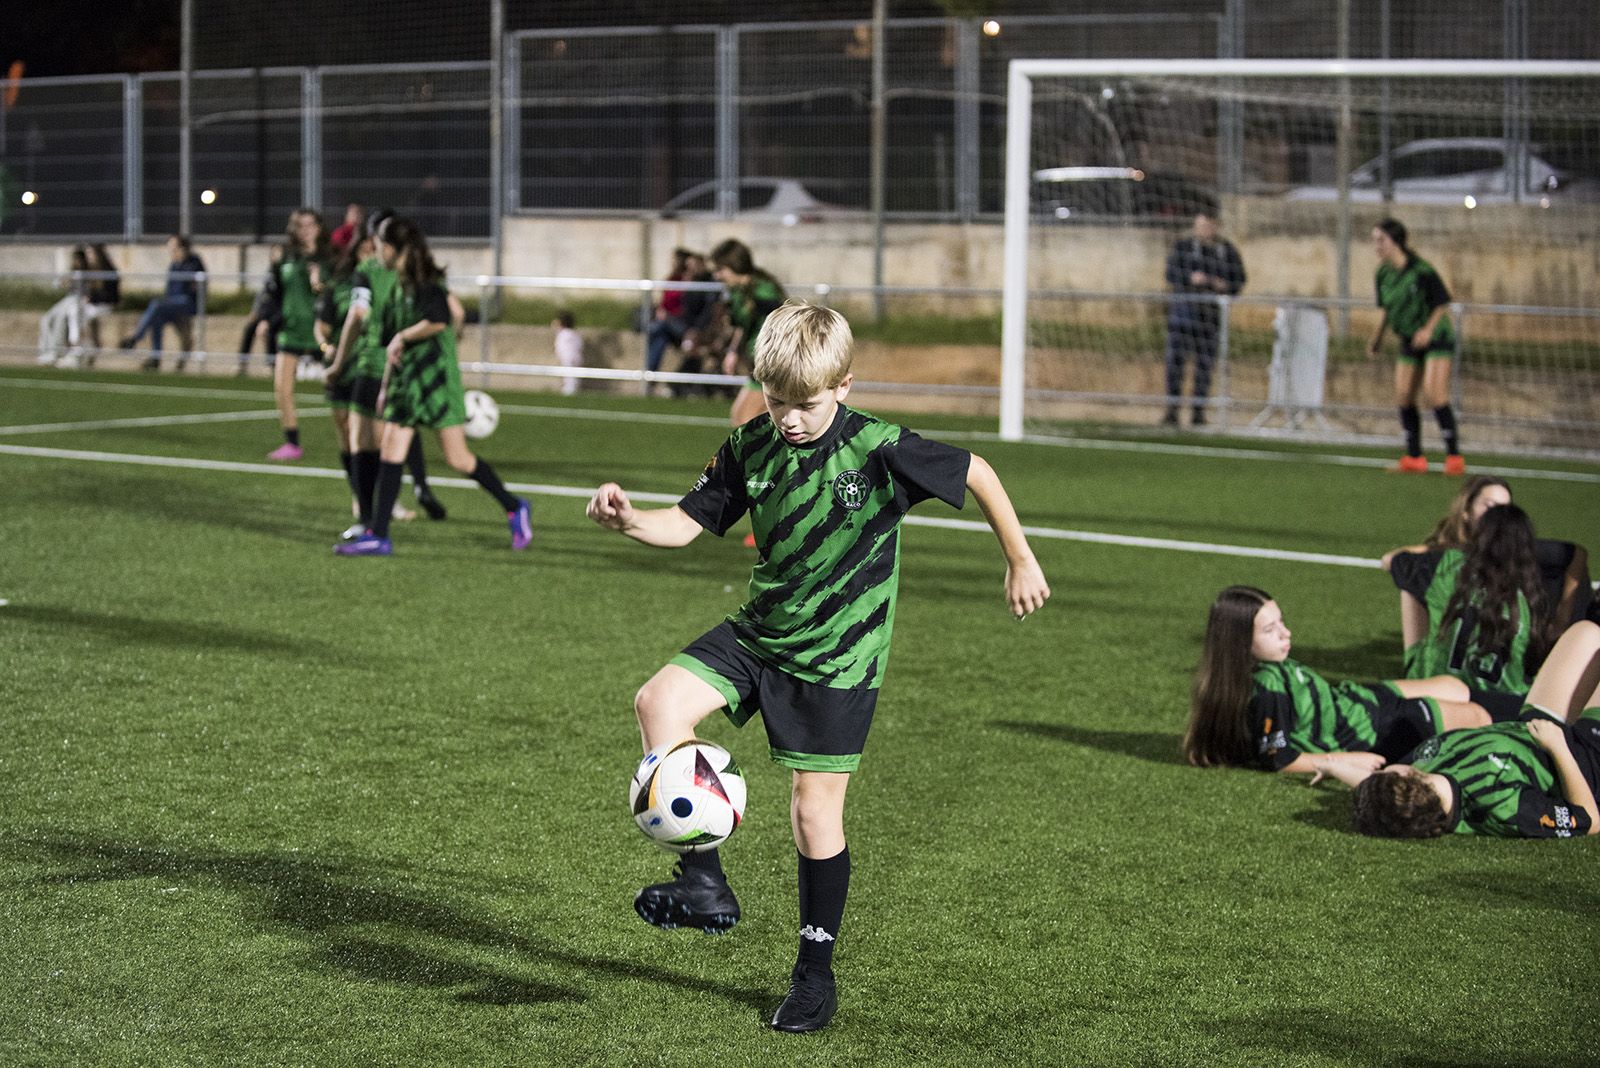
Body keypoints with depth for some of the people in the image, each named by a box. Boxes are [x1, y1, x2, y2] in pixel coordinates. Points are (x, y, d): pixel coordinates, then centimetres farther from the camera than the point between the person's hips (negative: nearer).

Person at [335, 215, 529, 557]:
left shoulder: (425, 282, -12)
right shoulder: (399, 286, 15)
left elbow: (438, 320, -29)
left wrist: (402, 337, -16)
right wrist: (385, 387, 21)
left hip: (434, 376, -8)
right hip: (405, 377, 8)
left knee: (457, 457, -5)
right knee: (389, 451, 0)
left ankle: (514, 508, 12)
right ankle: (377, 535, -1)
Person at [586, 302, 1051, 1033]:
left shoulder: (879, 451, -17)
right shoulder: (750, 448, -3)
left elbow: (977, 475, -6)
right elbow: (686, 522, -1)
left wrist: (1021, 563, 0)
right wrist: (630, 521, -22)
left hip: (838, 656, -5)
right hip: (760, 631, 5)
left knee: (816, 809, -2)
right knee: (660, 701, -17)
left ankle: (816, 972, 17)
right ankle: (704, 885, -9)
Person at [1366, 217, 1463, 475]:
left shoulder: (1421, 271, -20)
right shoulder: (1383, 274, 0)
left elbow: (1443, 305, -13)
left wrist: (1428, 329, -25)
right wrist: (1377, 338, 12)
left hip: (1436, 338, -7)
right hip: (1409, 341, 7)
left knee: (1435, 394, -16)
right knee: (1403, 397, 1)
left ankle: (1454, 457, -8)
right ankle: (1414, 458, 12)